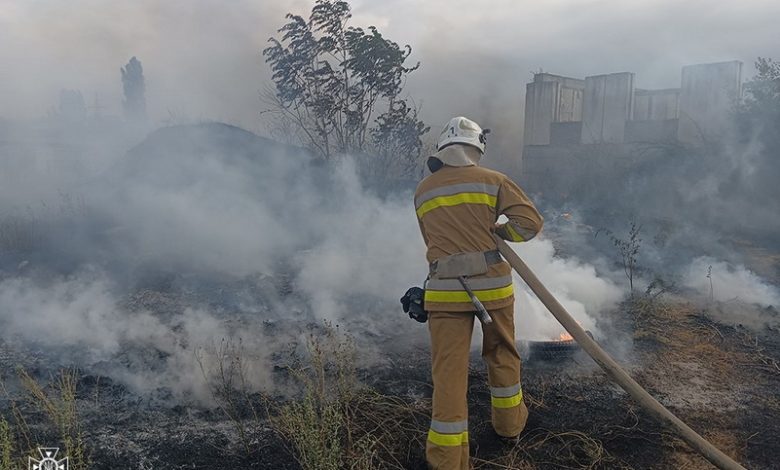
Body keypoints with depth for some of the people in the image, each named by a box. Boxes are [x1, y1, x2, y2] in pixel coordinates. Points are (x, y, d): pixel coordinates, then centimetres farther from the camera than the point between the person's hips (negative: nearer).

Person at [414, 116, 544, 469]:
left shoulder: (422, 190, 9)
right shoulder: (493, 180, 1)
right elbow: (530, 221, -5)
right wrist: (498, 232, 11)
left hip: (445, 289, 1)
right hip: (491, 283, 0)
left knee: (449, 369, 2)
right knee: (501, 353, 22)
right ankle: (508, 421, 40)